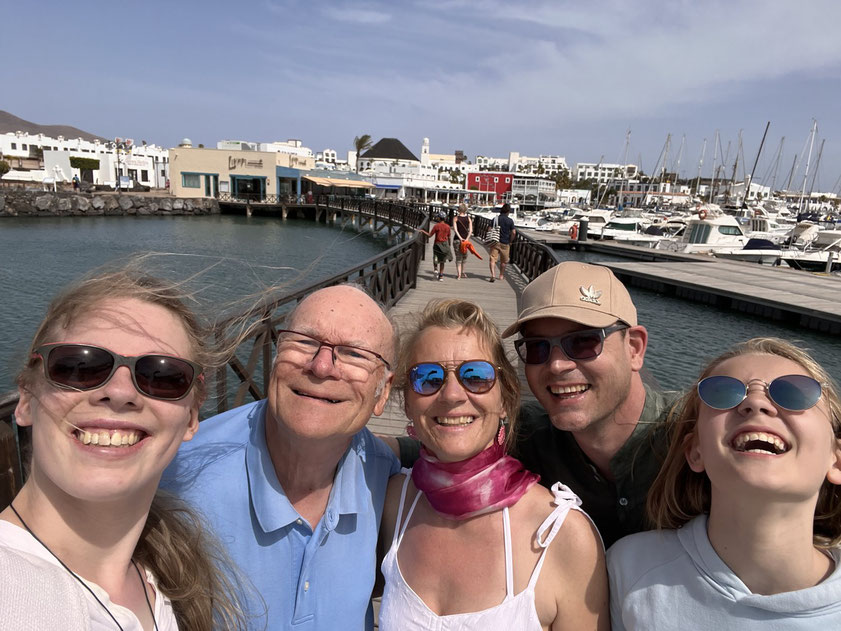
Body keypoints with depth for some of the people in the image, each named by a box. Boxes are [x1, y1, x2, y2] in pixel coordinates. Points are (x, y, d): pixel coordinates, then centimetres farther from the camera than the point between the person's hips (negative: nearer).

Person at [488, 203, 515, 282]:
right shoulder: (510, 221, -3)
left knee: (493, 259, -4)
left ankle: (493, 275, -24)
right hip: (505, 243, 0)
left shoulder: (495, 219, -1)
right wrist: (510, 241, 8)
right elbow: (513, 232, -6)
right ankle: (501, 276, 28)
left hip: (495, 242, 0)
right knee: (503, 261, 17)